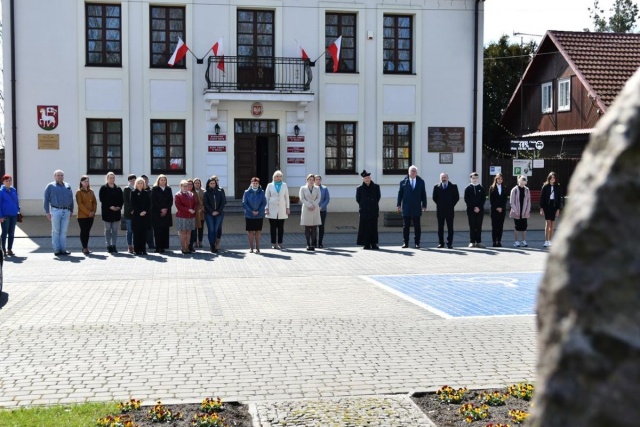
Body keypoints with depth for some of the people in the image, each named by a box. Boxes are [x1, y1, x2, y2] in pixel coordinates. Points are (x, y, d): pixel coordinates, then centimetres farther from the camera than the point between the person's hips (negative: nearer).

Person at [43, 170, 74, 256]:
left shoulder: (68, 187, 14)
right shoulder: (50, 186, 3)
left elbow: (71, 199, 17)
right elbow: (46, 200, 0)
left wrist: (71, 211, 13)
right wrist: (47, 212, -6)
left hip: (66, 211, 4)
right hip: (55, 211, -3)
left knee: (64, 231, 4)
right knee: (56, 231, 0)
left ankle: (63, 249, 8)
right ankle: (56, 250, 3)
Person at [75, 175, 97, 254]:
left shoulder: (91, 191, 14)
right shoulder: (79, 192, -3)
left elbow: (95, 202, 12)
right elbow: (80, 204, -10)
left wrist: (94, 211, -5)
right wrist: (88, 212, -16)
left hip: (91, 215, 5)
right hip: (82, 215, -5)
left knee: (88, 231, 8)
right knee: (83, 231, -3)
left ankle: (86, 247, 13)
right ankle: (84, 248, -2)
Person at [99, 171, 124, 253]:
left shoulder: (118, 189, 13)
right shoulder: (103, 188, 2)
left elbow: (121, 200, 9)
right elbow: (102, 199, -8)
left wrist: (119, 207, -9)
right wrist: (110, 206, -16)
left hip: (117, 212, 3)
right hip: (107, 212, -3)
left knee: (115, 230, 3)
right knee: (108, 229, 1)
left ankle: (114, 246, 7)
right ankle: (109, 246, 5)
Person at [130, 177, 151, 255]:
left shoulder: (146, 193, 12)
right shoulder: (133, 193, 4)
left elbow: (149, 204, 7)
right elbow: (132, 204, -3)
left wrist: (145, 211, -9)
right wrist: (140, 212, -12)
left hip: (145, 215, 3)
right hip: (136, 216, -3)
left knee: (143, 233, 2)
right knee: (136, 233, -3)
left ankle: (143, 249, 5)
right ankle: (137, 250, 0)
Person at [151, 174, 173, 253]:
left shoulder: (168, 189, 14)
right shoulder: (154, 189, 3)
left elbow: (171, 200, 9)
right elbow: (153, 201, -4)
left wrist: (166, 209, -5)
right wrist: (161, 209, -11)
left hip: (166, 213, 4)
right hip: (157, 213, -4)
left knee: (165, 230, 1)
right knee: (157, 231, -5)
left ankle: (163, 246, 4)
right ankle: (158, 247, -5)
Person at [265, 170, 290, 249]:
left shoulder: (284, 185, 10)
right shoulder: (270, 185, 6)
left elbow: (287, 197, 11)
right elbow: (266, 197, 6)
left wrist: (287, 208, 6)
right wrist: (266, 208, 0)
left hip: (282, 209, 1)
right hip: (272, 209, -1)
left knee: (281, 227, 1)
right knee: (273, 227, -1)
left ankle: (280, 243, 6)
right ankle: (273, 244, 4)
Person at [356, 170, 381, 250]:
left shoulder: (376, 187, 6)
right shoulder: (359, 188, 3)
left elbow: (378, 197, 13)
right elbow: (358, 199, 9)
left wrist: (374, 204, 8)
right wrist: (363, 205, 6)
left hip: (374, 210, 1)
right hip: (364, 211, -1)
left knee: (373, 227, 2)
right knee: (365, 227, -1)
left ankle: (373, 243, 7)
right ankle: (366, 244, 3)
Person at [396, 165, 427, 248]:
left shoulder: (421, 182, 7)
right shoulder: (403, 182, 5)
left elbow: (423, 194, 7)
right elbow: (400, 194, 5)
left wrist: (424, 205, 1)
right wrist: (399, 205, -2)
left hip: (416, 208, 0)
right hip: (406, 208, 0)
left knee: (417, 226, 3)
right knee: (405, 226, 2)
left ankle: (417, 243, 9)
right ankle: (405, 242, 8)